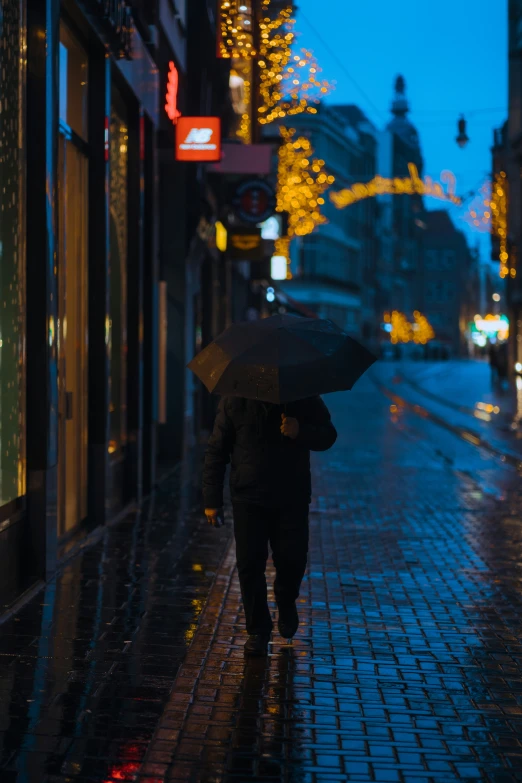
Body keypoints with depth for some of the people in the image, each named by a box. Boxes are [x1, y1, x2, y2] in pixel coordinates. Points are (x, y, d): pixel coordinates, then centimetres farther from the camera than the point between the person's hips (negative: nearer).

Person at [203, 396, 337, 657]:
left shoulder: (304, 397, -4)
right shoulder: (234, 400, -6)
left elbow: (328, 436, 3)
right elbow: (216, 451, -1)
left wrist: (301, 432, -21)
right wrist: (212, 500, -2)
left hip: (292, 499, 0)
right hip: (249, 500, 0)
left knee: (292, 560, -2)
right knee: (250, 565, -1)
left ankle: (286, 603, 33)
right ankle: (257, 630, 16)